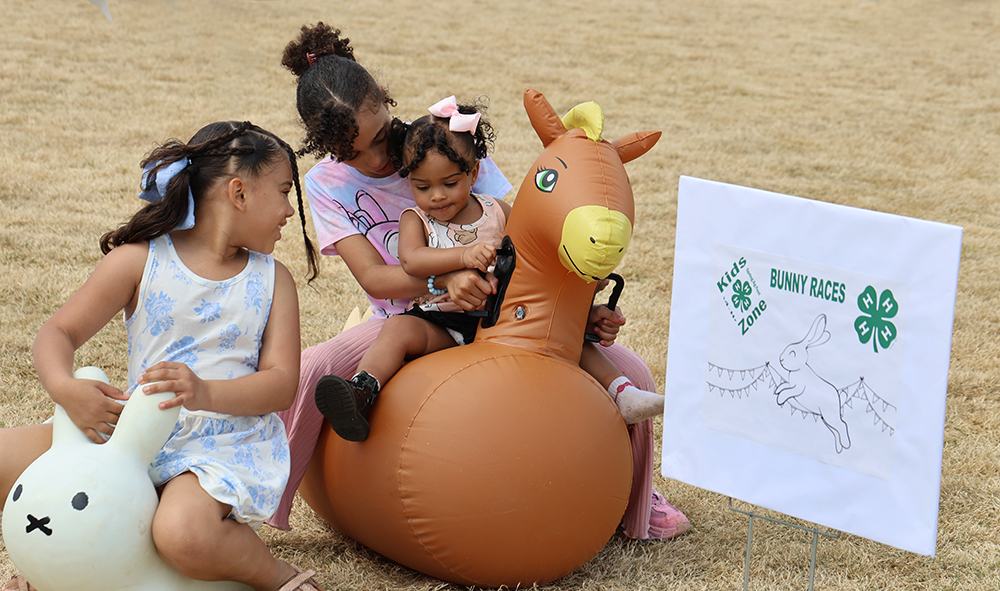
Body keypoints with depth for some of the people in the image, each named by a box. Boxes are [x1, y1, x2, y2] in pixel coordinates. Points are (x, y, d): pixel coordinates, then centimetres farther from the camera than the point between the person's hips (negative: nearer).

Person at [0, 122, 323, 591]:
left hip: (226, 442, -2)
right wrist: (64, 389, -24)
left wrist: (207, 393, -25)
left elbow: (282, 383, -5)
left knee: (183, 535, -35)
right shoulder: (141, 259, 1)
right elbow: (58, 332, 0)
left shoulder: (271, 279, 6)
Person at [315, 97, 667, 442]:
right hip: (441, 324, -2)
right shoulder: (414, 220, 5)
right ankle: (361, 394, -46)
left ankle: (621, 393, -12)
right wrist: (465, 255, -30)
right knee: (400, 329, -31)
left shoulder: (497, 213, 12)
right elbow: (411, 260, -16)